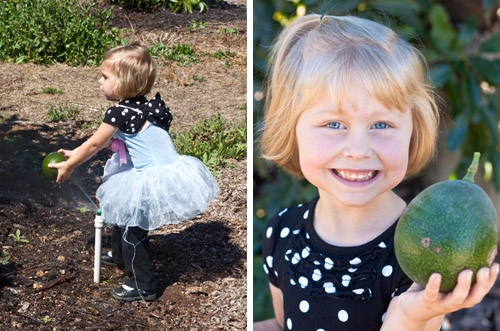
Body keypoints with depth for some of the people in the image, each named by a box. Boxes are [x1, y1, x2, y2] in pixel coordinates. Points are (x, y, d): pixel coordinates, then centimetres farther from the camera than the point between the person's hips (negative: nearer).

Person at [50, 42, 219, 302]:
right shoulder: (139, 106, 7)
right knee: (124, 213, 27)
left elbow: (94, 144, -8)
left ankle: (142, 286, 13)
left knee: (133, 229, 2)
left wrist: (68, 166, 7)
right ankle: (119, 254, 51)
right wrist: (76, 154, 24)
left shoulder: (120, 113, -21)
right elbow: (105, 141, 19)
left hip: (154, 181, -10)